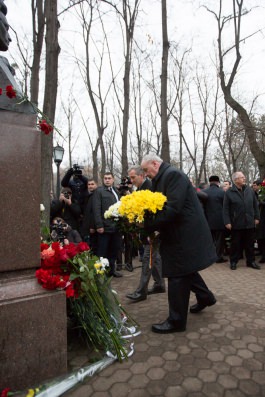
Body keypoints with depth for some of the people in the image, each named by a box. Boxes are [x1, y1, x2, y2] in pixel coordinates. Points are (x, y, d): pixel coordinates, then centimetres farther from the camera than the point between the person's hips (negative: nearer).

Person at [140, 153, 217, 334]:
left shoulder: (173, 174, -17)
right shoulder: (162, 178, 13)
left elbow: (172, 208, -27)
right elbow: (159, 205, 14)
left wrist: (147, 225, -24)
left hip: (185, 234, -10)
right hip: (182, 232, 10)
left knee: (177, 276, 0)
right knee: (185, 269, 24)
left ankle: (176, 321, 16)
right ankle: (205, 297, 46)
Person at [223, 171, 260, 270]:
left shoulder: (250, 190, 6)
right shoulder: (229, 192, -6)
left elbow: (255, 205, 12)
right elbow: (226, 209, -7)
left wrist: (256, 217, 8)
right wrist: (227, 222, -11)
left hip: (250, 223, 3)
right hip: (236, 224, -3)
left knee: (250, 244, 12)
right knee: (236, 244, 7)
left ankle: (251, 261, 25)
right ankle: (233, 262, 19)